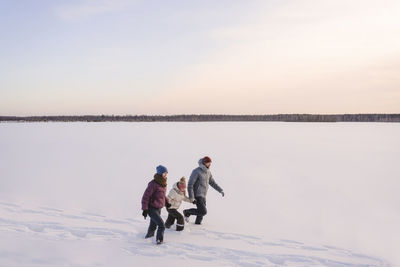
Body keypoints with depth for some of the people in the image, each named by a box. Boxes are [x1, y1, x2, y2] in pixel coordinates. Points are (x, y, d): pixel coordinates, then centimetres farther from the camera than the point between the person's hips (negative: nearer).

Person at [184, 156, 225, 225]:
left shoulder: (208, 172, 7)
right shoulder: (196, 171, -18)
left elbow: (212, 183, 14)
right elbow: (190, 185, -19)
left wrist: (221, 190, 4)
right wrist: (191, 197, -24)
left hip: (203, 196, 8)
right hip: (197, 196, -8)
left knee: (202, 212, 12)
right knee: (203, 212, -14)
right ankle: (187, 212, 5)